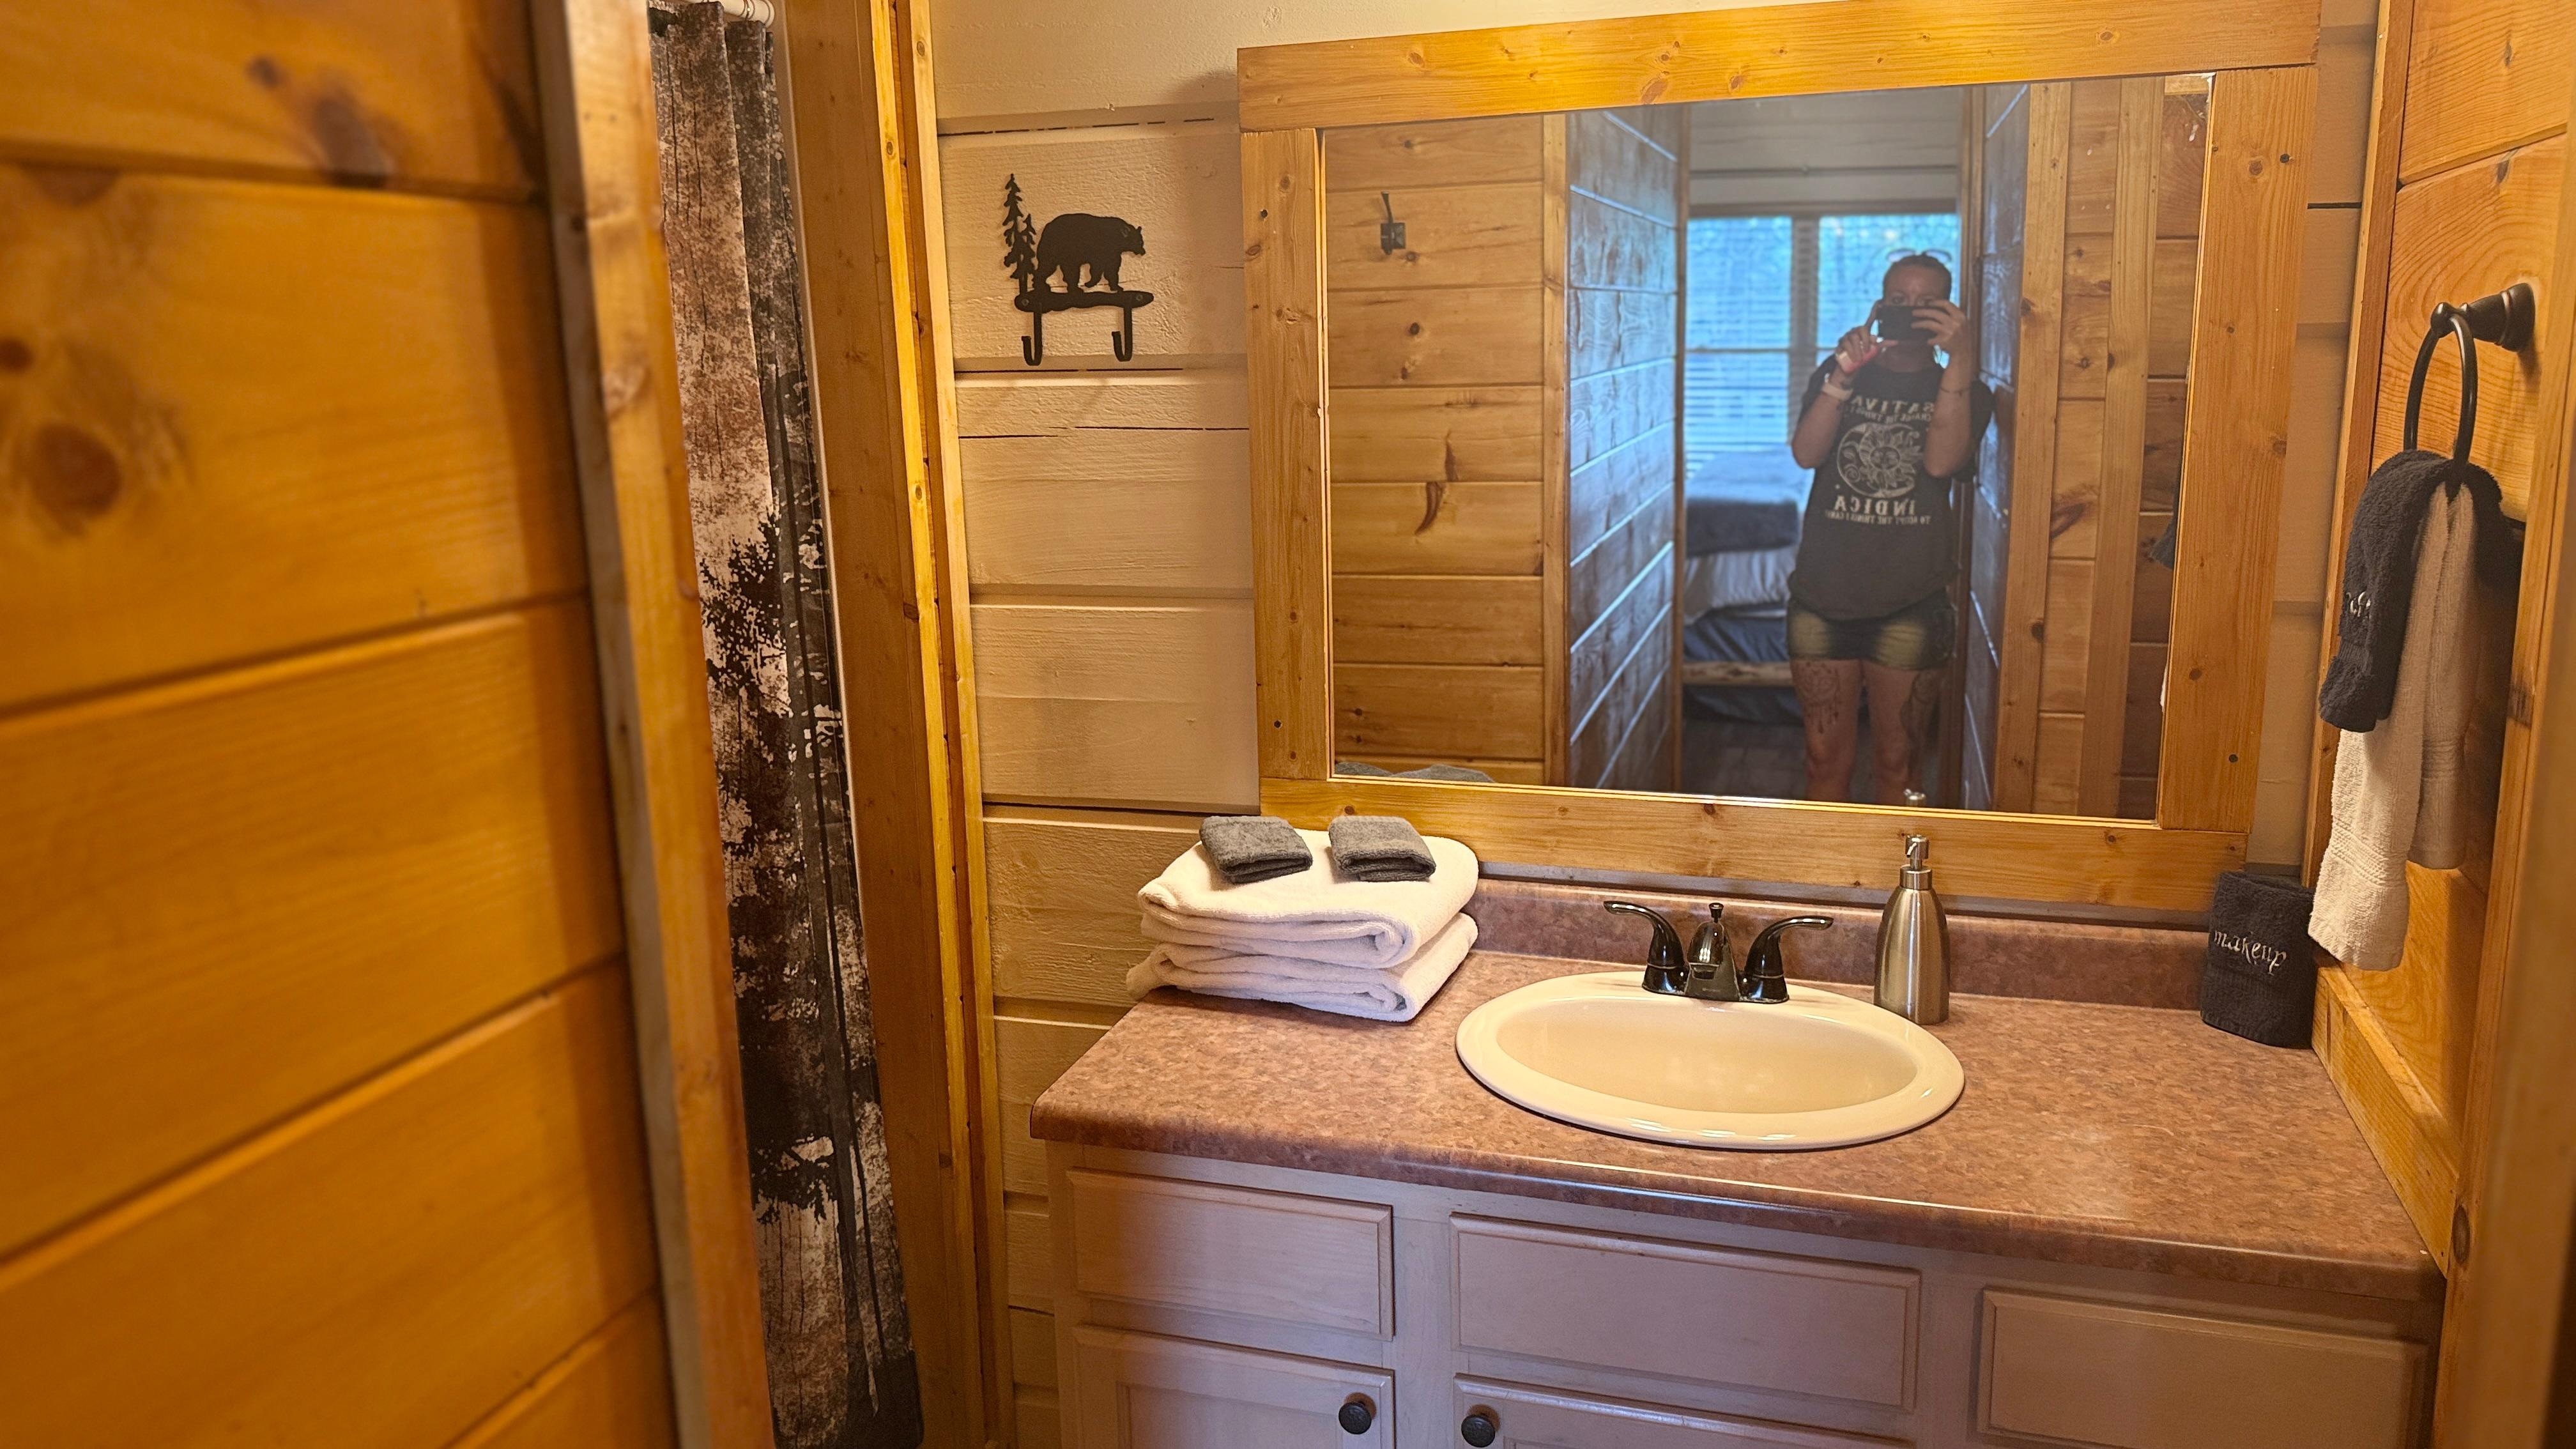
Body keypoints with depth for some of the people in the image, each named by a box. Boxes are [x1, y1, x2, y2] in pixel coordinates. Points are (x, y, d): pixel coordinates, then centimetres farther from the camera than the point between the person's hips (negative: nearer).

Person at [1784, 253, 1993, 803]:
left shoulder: (1964, 391, 5)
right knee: (1825, 757, 10)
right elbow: (1806, 453, -7)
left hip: (1908, 606, -1)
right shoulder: (1836, 375, 10)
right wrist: (1844, 375, -17)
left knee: (1897, 763, 7)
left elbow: (1942, 461, -15)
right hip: (1823, 593, 2)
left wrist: (1960, 360, -19)